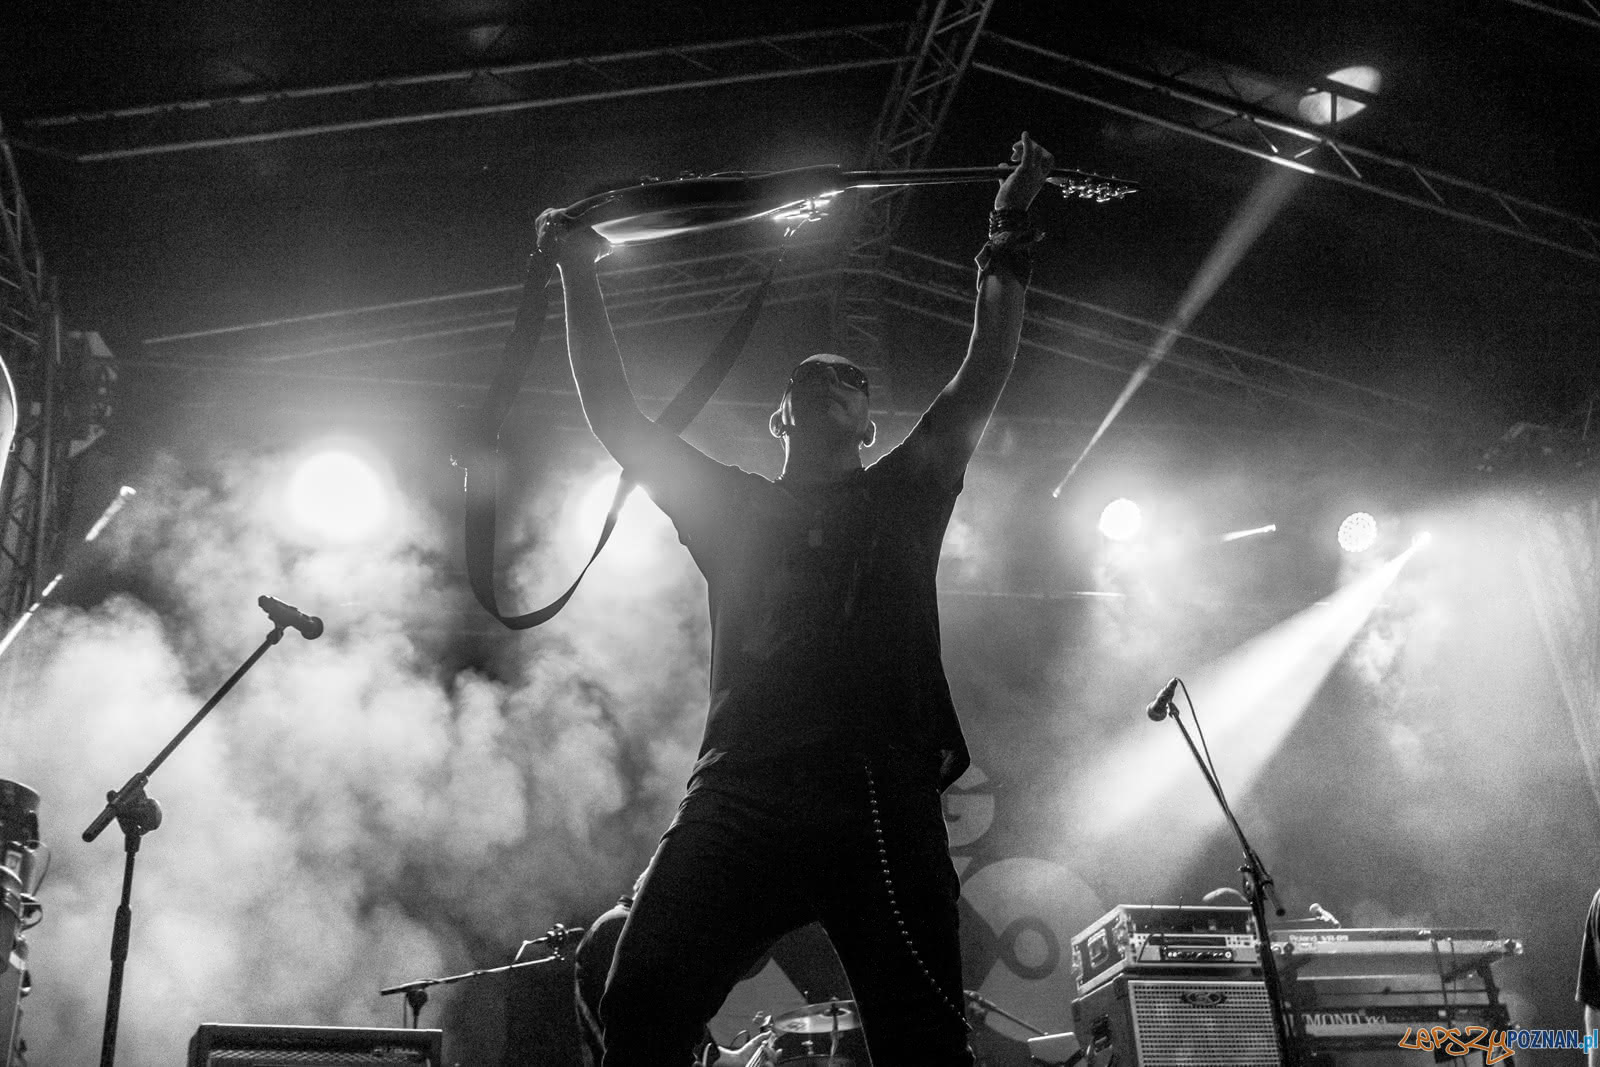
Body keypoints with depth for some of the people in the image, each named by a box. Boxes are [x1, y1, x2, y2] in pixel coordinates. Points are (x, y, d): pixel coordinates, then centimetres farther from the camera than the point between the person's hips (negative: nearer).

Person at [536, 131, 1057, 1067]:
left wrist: (1009, 238, 15)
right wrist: (580, 278, 18)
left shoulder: (903, 497, 23)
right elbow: (616, 415, 21)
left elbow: (985, 375, 18)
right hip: (741, 796, 1)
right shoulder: (730, 506, 24)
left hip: (885, 797, 0)